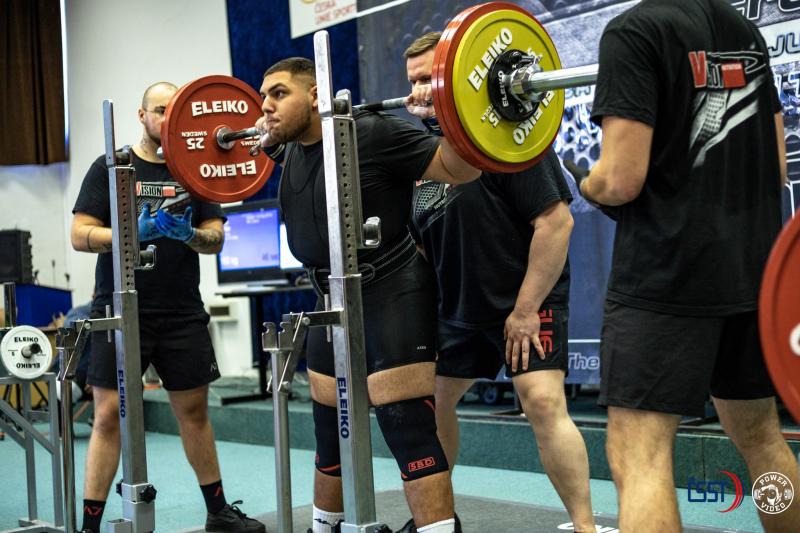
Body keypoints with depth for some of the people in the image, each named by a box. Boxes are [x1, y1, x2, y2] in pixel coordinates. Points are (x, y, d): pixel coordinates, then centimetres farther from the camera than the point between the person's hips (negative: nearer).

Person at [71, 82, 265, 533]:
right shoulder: (111, 167, 2)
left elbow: (216, 239, 6)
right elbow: (80, 236, -4)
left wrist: (188, 233, -16)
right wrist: (134, 232, -19)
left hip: (182, 313, 3)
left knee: (195, 410, 10)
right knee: (110, 415, -6)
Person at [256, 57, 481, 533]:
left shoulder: (370, 135, -17)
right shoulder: (292, 152, 6)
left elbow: (459, 170, -15)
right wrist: (265, 139, 21)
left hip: (393, 298, -8)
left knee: (408, 430, -12)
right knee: (330, 431, 18)